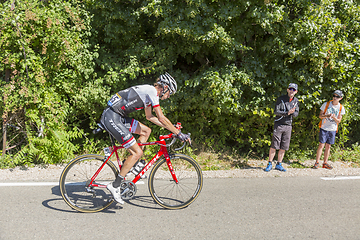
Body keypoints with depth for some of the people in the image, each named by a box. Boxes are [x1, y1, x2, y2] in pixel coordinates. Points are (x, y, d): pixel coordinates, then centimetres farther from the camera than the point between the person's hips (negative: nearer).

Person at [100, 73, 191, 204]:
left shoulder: (149, 91, 17)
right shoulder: (152, 91, -11)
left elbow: (150, 117, 27)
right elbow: (161, 118, -14)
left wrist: (170, 127, 26)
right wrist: (179, 133, -8)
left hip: (118, 117, 10)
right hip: (111, 118, -10)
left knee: (146, 131, 17)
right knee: (137, 152, -9)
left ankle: (132, 164, 21)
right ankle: (115, 185, -2)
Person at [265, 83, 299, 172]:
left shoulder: (296, 101, 10)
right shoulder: (281, 99, -4)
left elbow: (296, 114, 2)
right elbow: (276, 111, -12)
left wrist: (293, 112, -20)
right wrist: (287, 113, -23)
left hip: (288, 126, 4)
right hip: (279, 124, -4)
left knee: (283, 147, 5)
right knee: (274, 145, -5)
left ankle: (279, 164, 15)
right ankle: (270, 164, 3)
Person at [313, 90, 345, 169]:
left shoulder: (341, 108, 3)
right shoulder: (326, 104, -1)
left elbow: (339, 121, 3)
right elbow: (320, 116, 2)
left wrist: (334, 117, -19)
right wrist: (326, 116, -19)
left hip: (333, 129, 2)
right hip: (324, 128, -2)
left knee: (328, 146, 6)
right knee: (321, 145, -6)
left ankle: (325, 163, 14)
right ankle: (317, 162, 1)